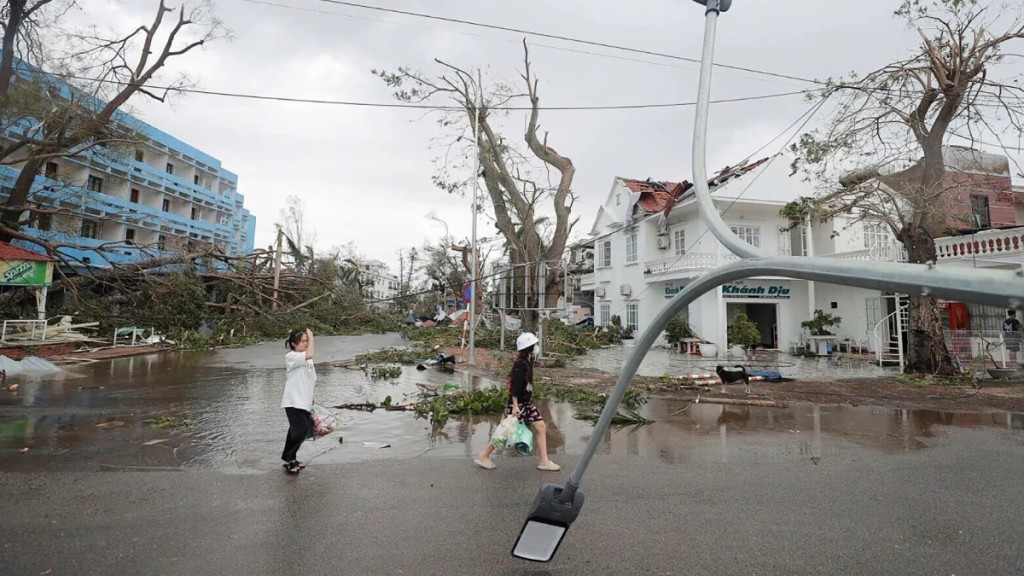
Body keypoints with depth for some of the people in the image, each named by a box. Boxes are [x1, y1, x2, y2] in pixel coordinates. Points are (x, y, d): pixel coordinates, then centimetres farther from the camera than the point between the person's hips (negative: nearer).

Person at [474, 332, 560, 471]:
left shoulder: (526, 362, 8)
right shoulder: (521, 364, -20)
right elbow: (515, 386, -24)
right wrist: (515, 405, -27)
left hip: (527, 403, 9)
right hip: (518, 404, -9)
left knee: (541, 428, 6)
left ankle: (544, 461, 13)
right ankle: (483, 456, 17)